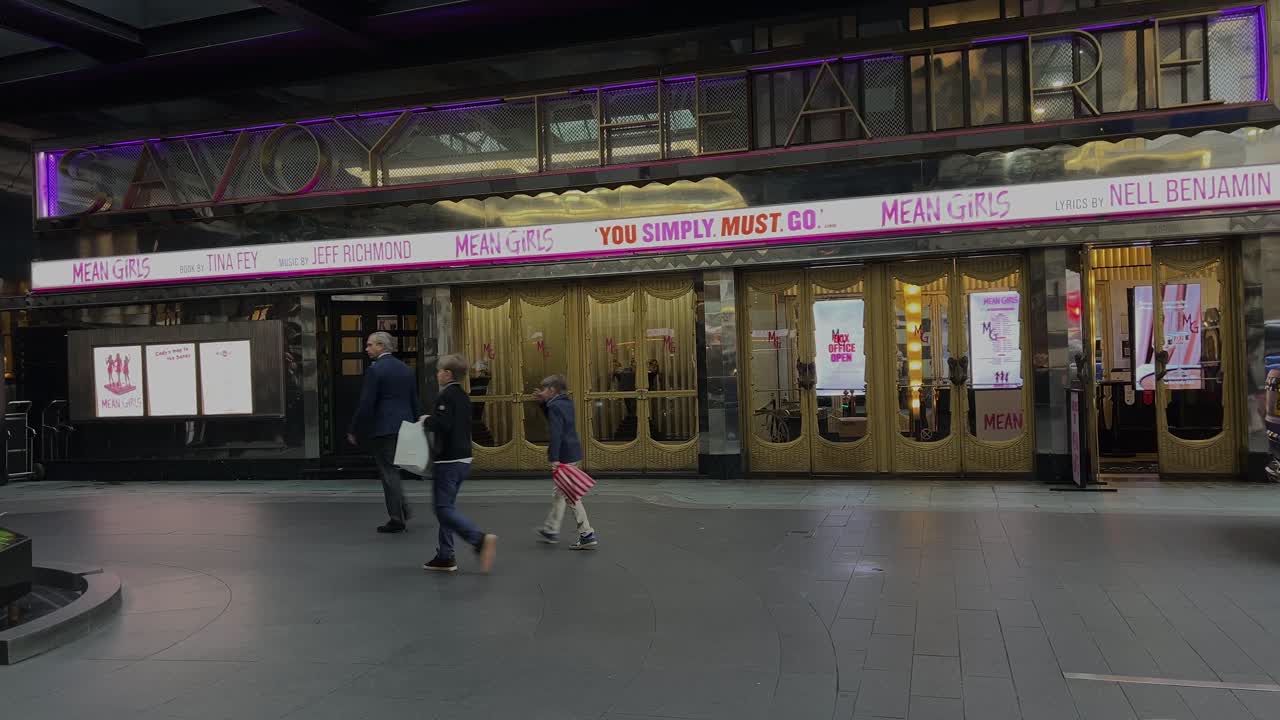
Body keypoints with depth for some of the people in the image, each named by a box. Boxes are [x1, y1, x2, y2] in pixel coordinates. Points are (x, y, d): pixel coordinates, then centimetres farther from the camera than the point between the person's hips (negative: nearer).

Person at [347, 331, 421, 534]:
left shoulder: (375, 370, -11)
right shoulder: (407, 369, 11)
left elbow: (366, 404, -13)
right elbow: (415, 402, 14)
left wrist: (354, 431, -5)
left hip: (383, 428, -7)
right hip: (404, 427, 7)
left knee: (389, 473, 0)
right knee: (392, 470, 20)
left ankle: (397, 519, 4)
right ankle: (403, 511, 20)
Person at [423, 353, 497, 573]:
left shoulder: (446, 396, -14)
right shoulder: (463, 396, 14)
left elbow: (443, 424, -25)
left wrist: (427, 420, -8)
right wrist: (433, 420, 16)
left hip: (448, 460, -9)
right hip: (463, 458, 10)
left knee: (443, 507, -7)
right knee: (446, 506, 15)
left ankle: (480, 539, -19)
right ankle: (445, 557, 17)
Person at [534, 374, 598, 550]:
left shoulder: (555, 406, -15)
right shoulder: (566, 403, 12)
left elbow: (556, 433, -24)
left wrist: (555, 459, -28)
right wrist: (544, 402, 19)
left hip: (565, 455, -10)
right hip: (573, 452, 10)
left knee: (571, 496, -4)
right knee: (560, 493, 18)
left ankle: (587, 535, -1)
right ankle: (551, 530, 27)